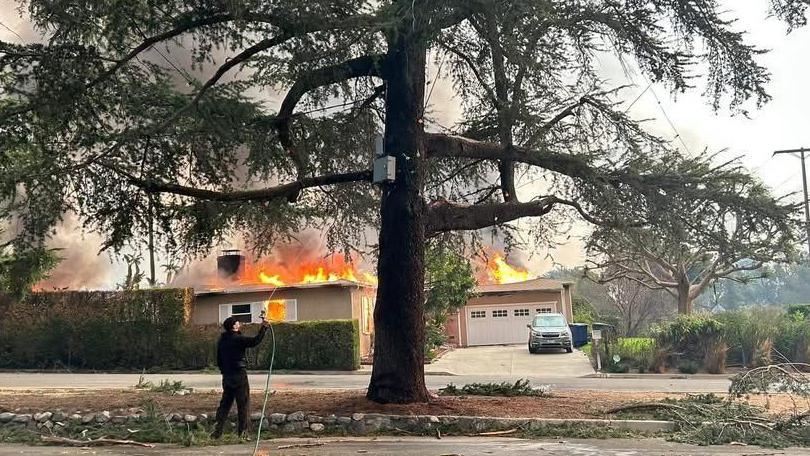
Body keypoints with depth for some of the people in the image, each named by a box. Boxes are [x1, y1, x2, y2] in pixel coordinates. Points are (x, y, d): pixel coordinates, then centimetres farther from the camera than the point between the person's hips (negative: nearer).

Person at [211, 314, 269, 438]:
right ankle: (242, 433, 1)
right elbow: (255, 341, -22)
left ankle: (217, 432, 11)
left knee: (225, 404, 13)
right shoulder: (237, 339, -13)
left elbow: (219, 360, 16)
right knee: (243, 405, 1)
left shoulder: (221, 340, 10)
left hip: (227, 377, 7)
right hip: (239, 376, -7)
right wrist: (264, 327, -15)